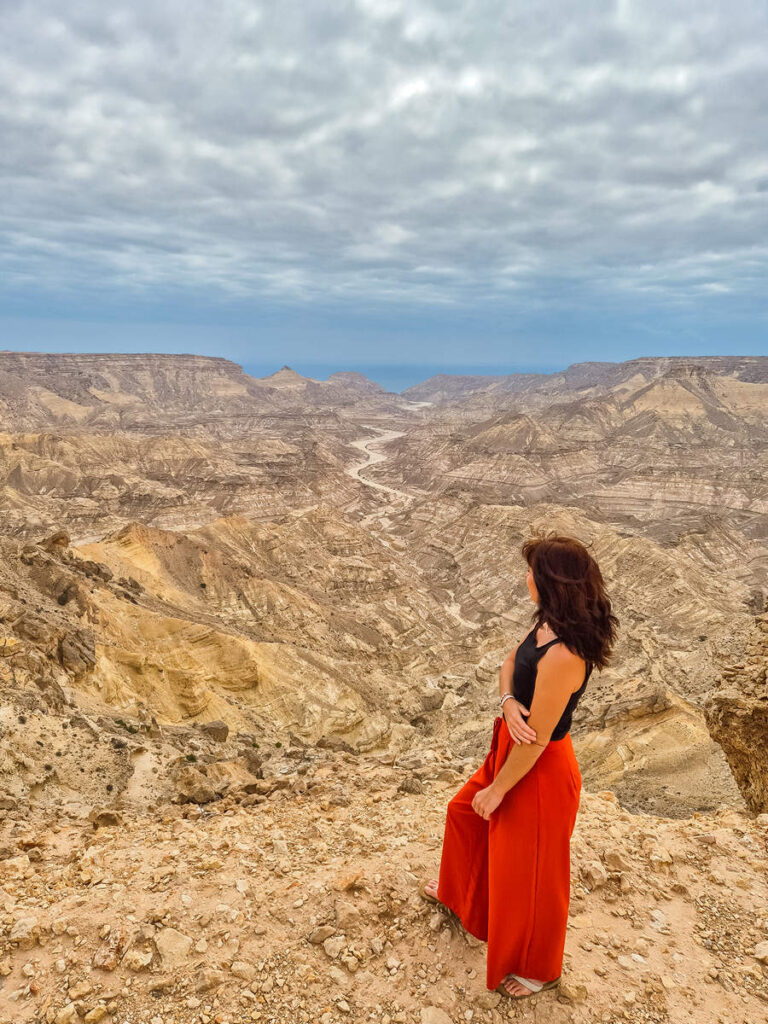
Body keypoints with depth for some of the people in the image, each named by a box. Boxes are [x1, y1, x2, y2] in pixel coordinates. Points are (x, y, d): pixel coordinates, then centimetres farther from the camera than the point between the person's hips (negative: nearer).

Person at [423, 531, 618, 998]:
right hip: (512, 747, 9)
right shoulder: (549, 625, -9)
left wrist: (497, 790, -14)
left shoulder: (562, 657, -36)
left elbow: (536, 740, -28)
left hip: (540, 768, -9)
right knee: (466, 812, 30)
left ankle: (539, 968, 44)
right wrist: (508, 702, -18)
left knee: (530, 871, 15)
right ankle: (462, 891, 60)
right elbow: (510, 664, 5)